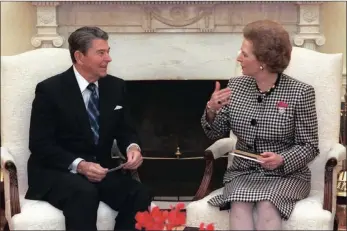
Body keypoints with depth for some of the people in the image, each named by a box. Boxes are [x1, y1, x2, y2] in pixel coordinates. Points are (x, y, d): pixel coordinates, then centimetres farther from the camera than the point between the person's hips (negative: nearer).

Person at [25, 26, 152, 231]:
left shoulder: (116, 87, 6)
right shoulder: (50, 90, -9)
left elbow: (125, 130, 13)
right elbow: (40, 144, -12)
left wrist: (133, 147, -12)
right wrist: (78, 165, -26)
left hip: (100, 168, 5)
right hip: (56, 171, -4)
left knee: (141, 195, -24)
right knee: (85, 194, -38)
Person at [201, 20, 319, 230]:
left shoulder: (300, 92, -9)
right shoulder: (235, 86, 3)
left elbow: (310, 147, -5)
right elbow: (217, 134, 10)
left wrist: (282, 160, -24)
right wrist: (211, 110, -11)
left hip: (286, 174, -2)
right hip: (243, 172, 3)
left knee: (267, 209, -31)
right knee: (239, 207, -28)